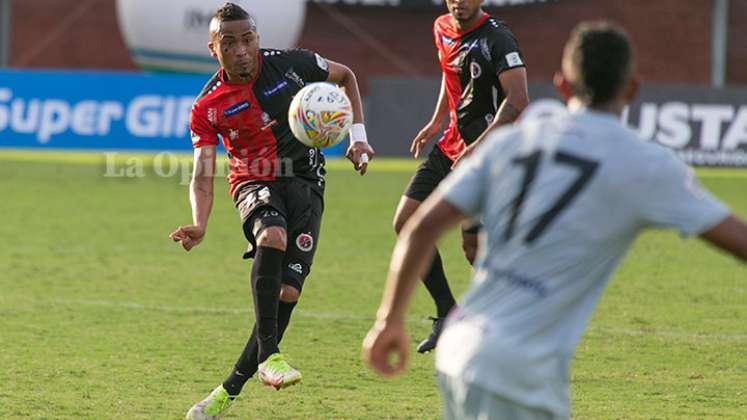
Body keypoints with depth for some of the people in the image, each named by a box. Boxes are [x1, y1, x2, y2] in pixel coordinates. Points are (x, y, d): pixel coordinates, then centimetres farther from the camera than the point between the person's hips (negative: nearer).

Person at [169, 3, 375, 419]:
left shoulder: (290, 64, -6)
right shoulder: (208, 107, -7)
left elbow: (346, 76, 13)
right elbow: (203, 177, -10)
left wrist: (358, 135, 3)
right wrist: (199, 226, -29)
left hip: (305, 184, 1)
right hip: (254, 183, -1)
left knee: (287, 292, -11)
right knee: (272, 236, -38)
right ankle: (268, 355, -34)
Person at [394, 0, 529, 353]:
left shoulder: (496, 39, -19)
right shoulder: (442, 29, 7)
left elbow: (517, 100, -27)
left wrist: (478, 148, -31)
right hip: (451, 147, 8)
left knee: (474, 245, -6)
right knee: (406, 222, 1)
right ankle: (448, 315, 10)